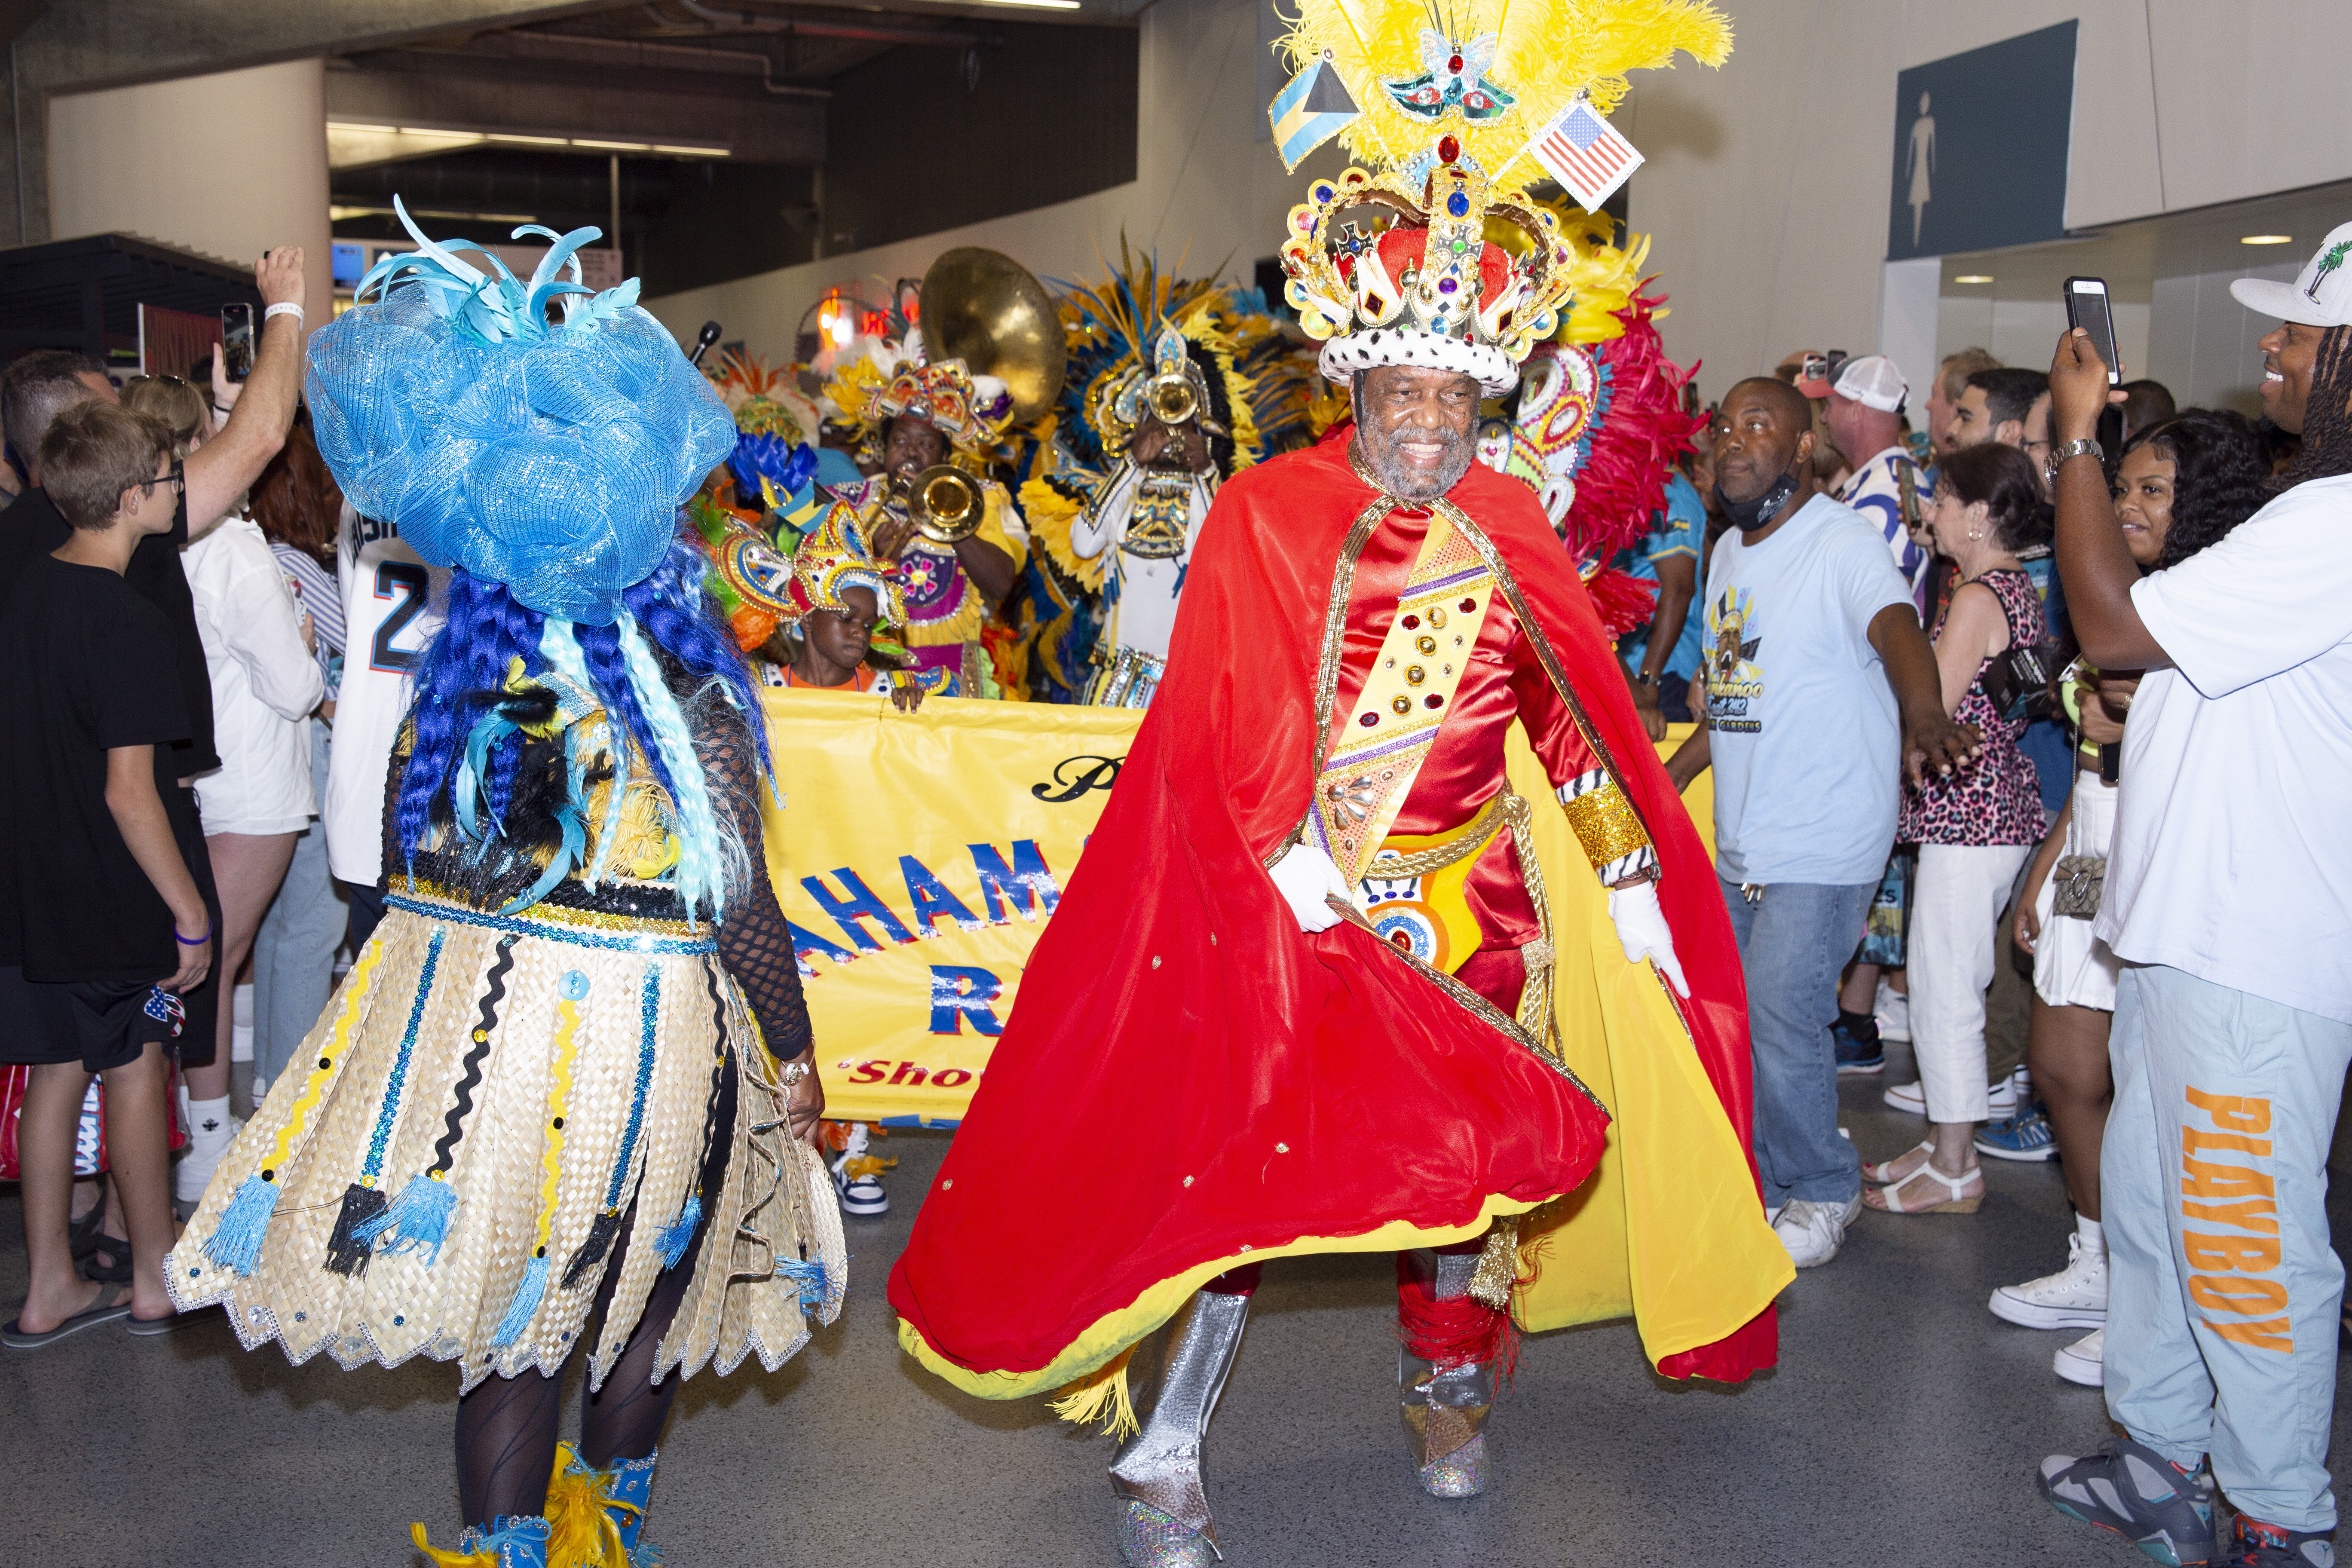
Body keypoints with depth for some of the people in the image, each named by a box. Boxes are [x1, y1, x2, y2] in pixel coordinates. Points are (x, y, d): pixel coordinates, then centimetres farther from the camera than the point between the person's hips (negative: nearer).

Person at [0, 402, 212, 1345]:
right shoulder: (126, 623, -20)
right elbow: (129, 790, -22)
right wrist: (190, 914, -16)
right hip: (110, 903, -7)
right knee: (135, 1071, 7)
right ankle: (156, 1281, 21)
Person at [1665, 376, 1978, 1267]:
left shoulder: (1842, 545, -14)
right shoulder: (1728, 553, 12)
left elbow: (1895, 626, -35)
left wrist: (1923, 717, -53)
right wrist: (1674, 774, 19)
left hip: (1822, 844, -8)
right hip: (1741, 842, 8)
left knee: (1778, 1020, -9)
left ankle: (1824, 1191, 15)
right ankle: (1750, 1180, 34)